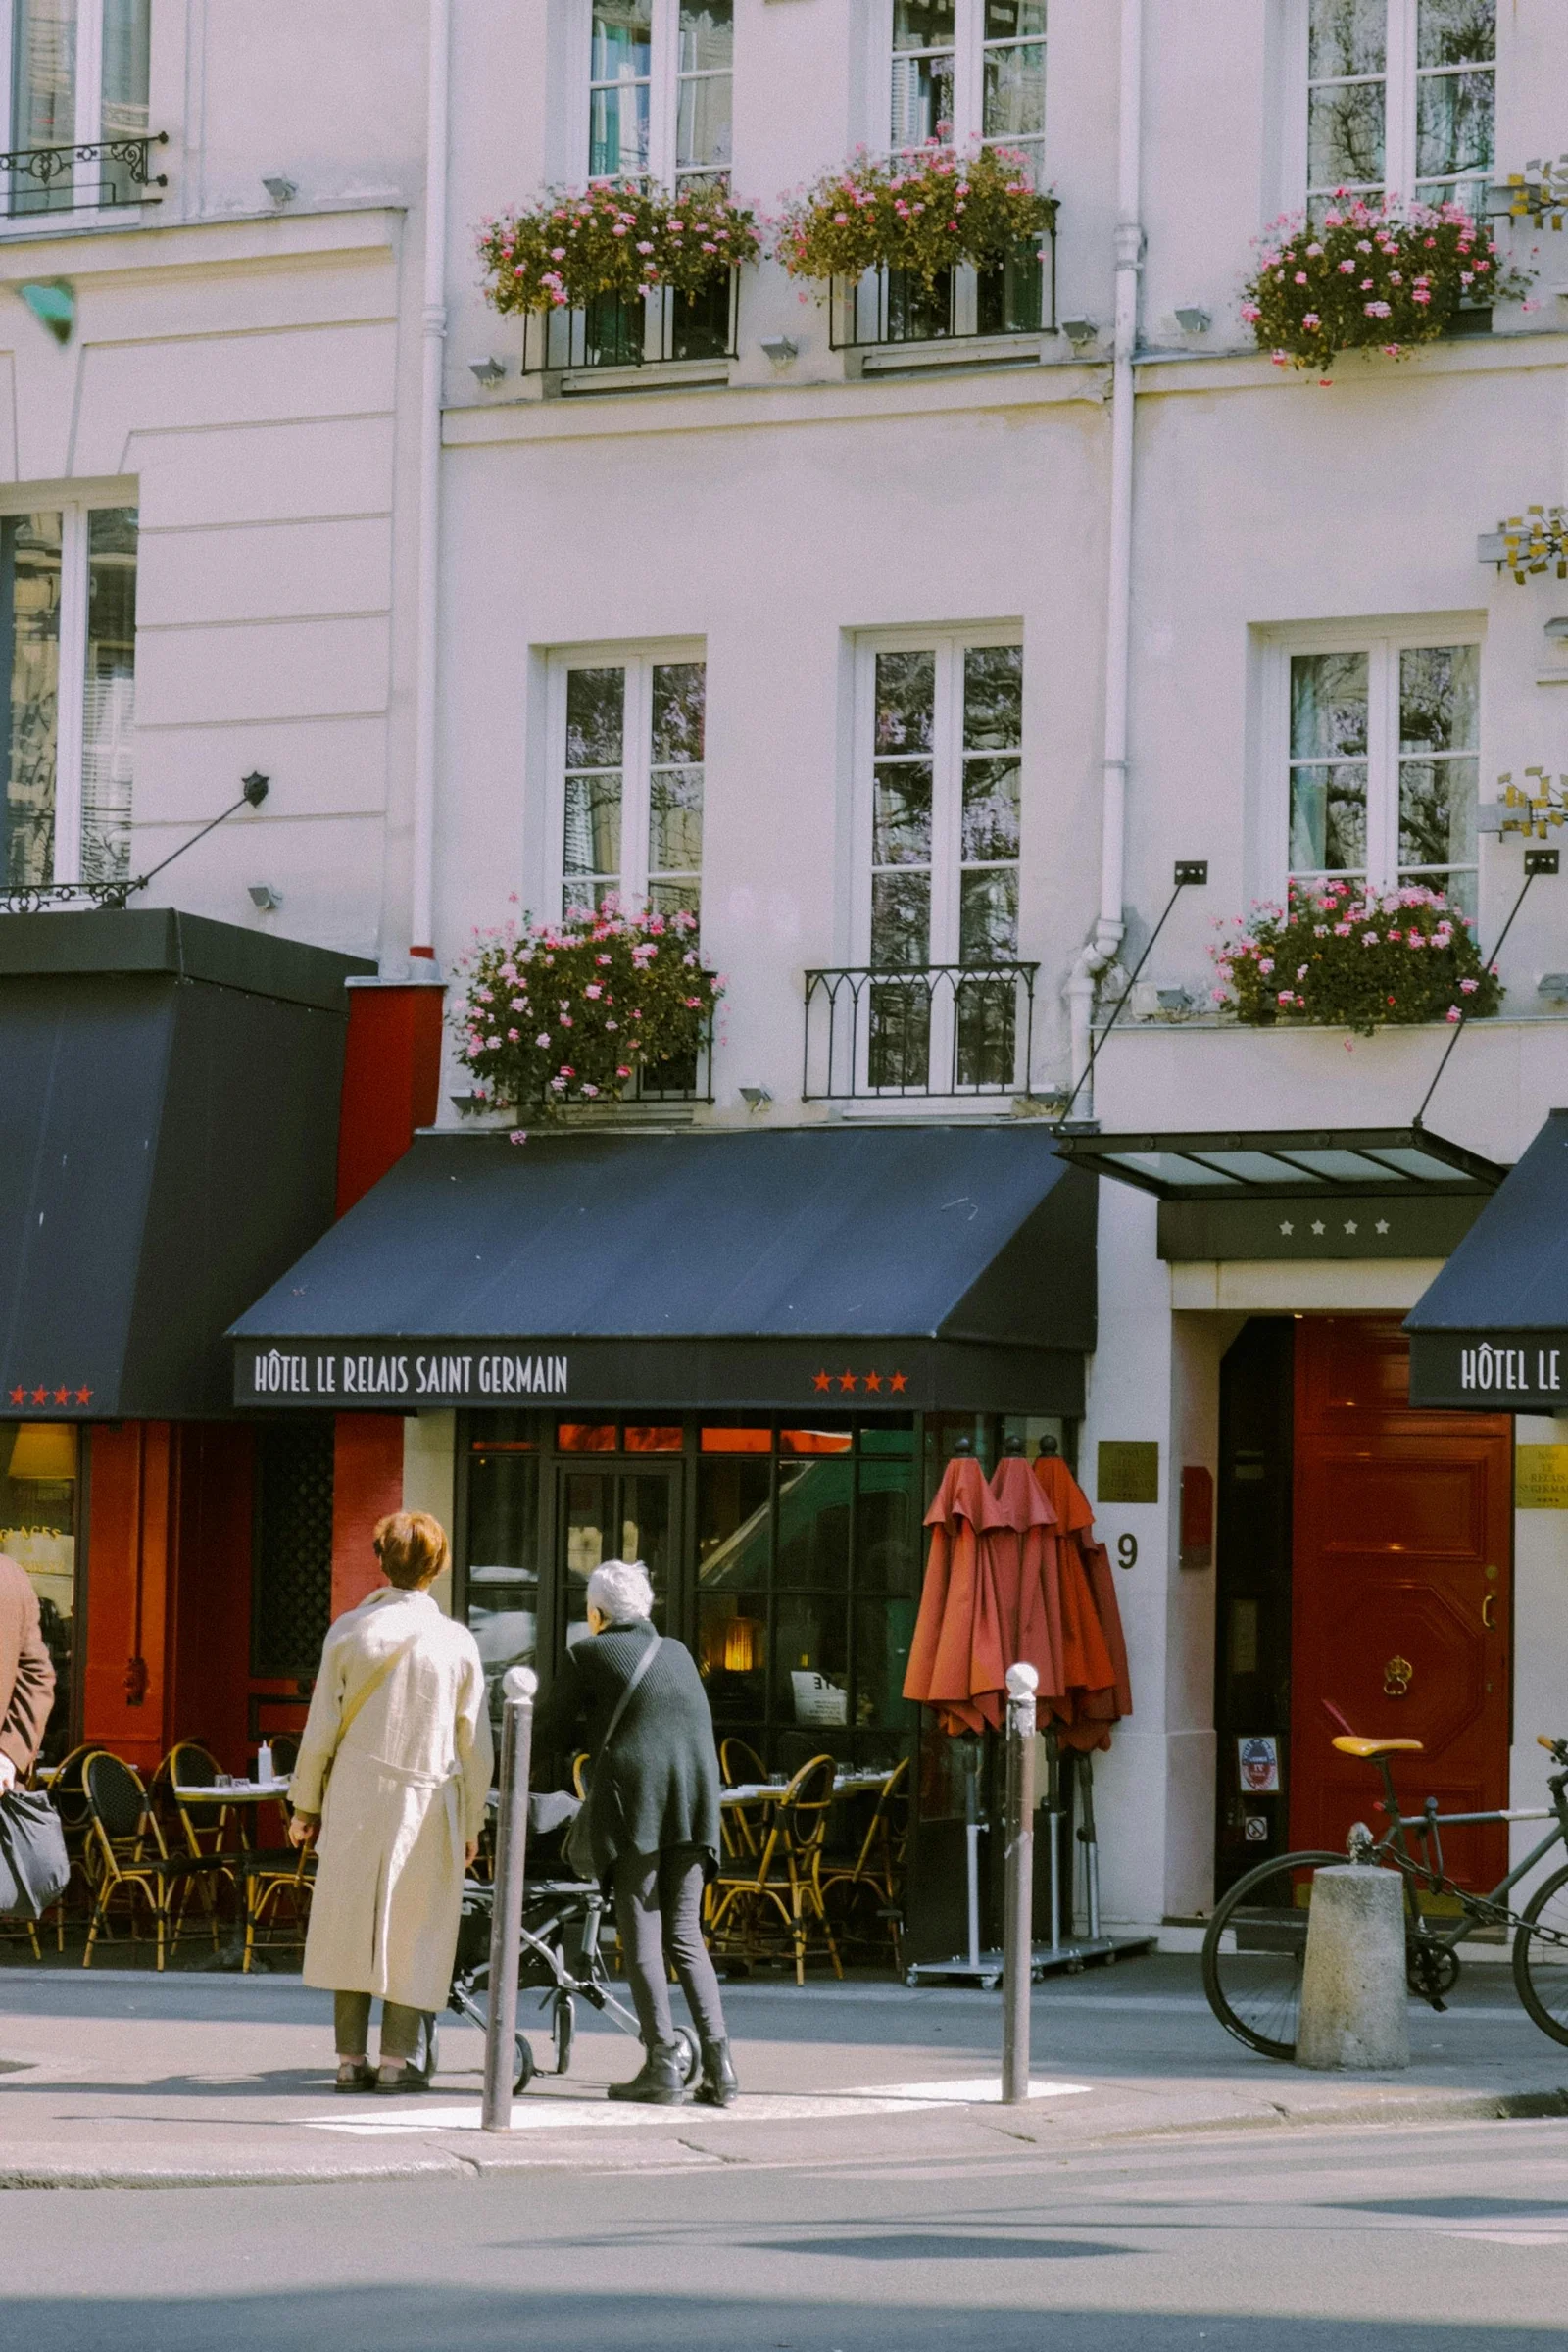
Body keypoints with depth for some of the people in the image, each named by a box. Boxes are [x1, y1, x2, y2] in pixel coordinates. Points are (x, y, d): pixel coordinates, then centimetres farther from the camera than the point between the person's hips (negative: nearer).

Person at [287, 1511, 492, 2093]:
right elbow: (474, 1744, 1)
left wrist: (305, 1805, 11)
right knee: (415, 1929, 5)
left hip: (354, 1802, 1)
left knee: (351, 1921, 7)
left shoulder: (349, 1631, -1)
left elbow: (321, 1728, 1)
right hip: (426, 1804, -1)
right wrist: (471, 1824, 11)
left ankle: (351, 2058, 7)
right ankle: (401, 2057, 1)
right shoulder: (457, 1642, -2)